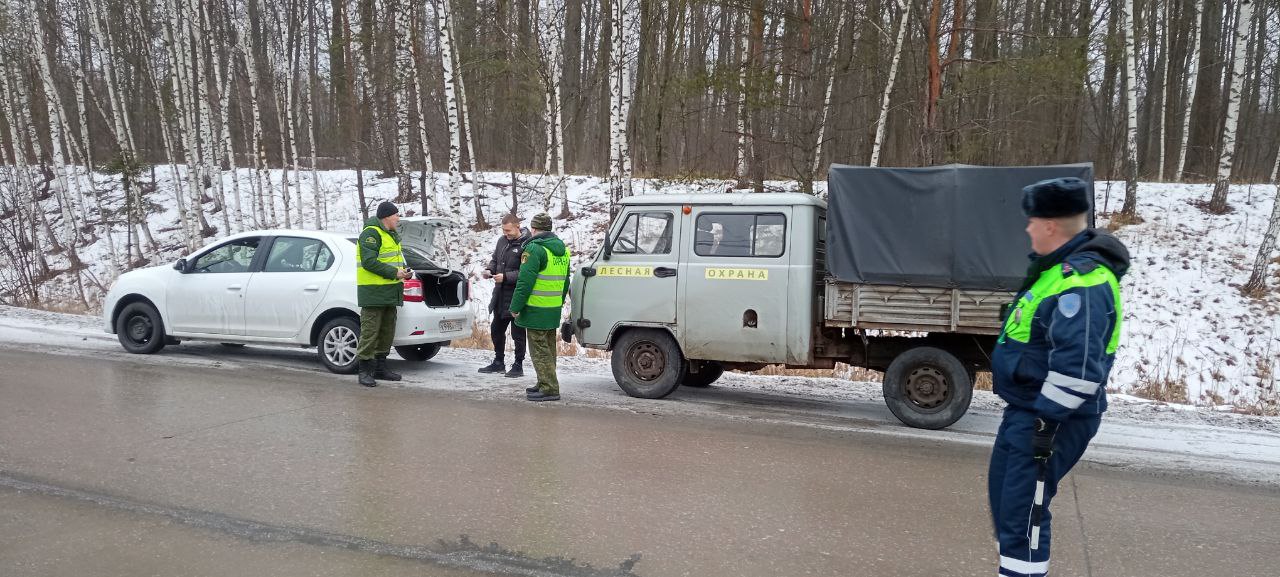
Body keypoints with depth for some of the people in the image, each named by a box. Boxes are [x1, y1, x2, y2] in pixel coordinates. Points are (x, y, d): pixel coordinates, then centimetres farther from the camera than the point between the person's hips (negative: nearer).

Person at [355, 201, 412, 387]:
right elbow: (369, 262, -20)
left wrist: (403, 271, 8)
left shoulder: (392, 235, 21)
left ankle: (380, 367, 23)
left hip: (389, 292, 10)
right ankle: (365, 371, -1)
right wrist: (394, 273, -20)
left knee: (387, 332, 13)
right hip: (374, 292, -10)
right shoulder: (371, 234, -11)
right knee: (370, 332, -6)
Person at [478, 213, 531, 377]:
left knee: (517, 333, 3)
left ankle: (518, 366, 16)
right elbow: (495, 260, 20)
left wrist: (506, 277, -24)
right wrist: (489, 270, 0)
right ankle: (498, 362, 34)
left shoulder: (527, 245, -16)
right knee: (496, 329, 18)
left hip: (517, 297, -8)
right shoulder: (502, 240, 8)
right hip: (500, 295, 8)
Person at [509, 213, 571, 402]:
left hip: (536, 310, -9)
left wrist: (515, 307, -12)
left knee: (539, 349, -3)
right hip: (554, 310, 9)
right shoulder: (563, 250, 13)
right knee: (549, 348, 17)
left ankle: (550, 388, -5)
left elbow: (525, 281, -18)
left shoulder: (535, 249, -15)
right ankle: (545, 384, 27)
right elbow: (565, 281, 20)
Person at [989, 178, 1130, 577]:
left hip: (1049, 419, -11)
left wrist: (1047, 422, -24)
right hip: (1025, 410, 11)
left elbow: (1077, 365, -30)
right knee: (1004, 497, 21)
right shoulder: (1063, 268, 11)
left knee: (1023, 514, -6)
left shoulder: (1082, 281, -23)